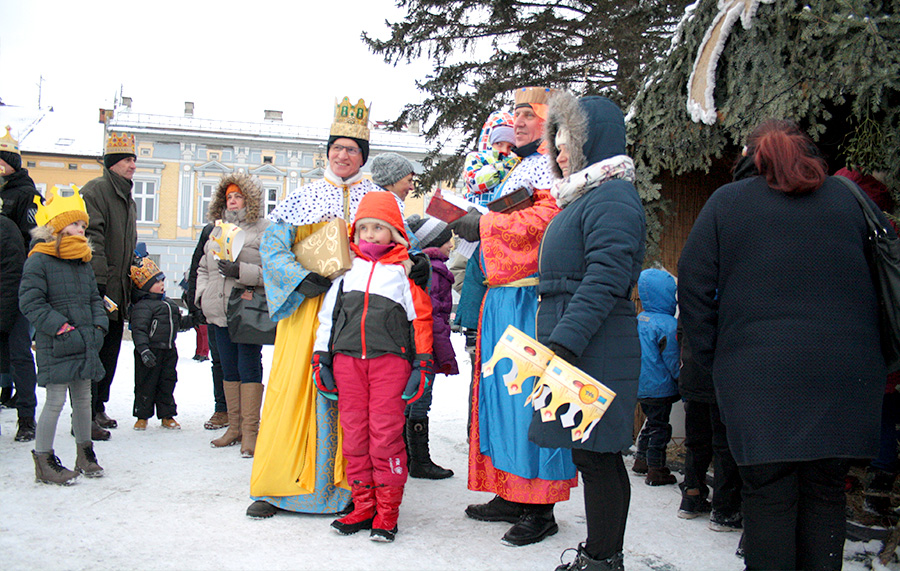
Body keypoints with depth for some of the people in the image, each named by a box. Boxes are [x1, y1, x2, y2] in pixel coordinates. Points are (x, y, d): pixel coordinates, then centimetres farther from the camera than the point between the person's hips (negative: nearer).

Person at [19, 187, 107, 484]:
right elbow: (30, 302, -13)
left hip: (85, 345, 7)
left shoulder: (84, 262, 14)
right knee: (55, 401, -4)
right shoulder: (39, 260, -8)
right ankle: (43, 460, 9)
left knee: (83, 398, 15)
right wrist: (61, 328, -18)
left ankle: (85, 453, 28)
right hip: (56, 347, -7)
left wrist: (99, 325, 4)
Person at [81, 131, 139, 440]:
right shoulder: (95, 191, -9)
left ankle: (97, 408, 25)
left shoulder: (126, 198, 20)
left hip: (117, 292, 9)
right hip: (98, 290, -9)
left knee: (109, 353, 14)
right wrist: (98, 282, -24)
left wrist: (131, 284, 20)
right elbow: (92, 238, -18)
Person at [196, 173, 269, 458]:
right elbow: (204, 267, 27)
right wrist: (201, 293, 12)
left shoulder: (265, 230, -5)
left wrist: (242, 271, -21)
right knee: (229, 370, 12)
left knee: (249, 369, -5)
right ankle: (234, 427, 21)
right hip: (220, 312, 7)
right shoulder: (218, 230, 19)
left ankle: (250, 431, 1)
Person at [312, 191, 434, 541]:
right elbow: (327, 315, 19)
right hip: (347, 360, 4)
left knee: (386, 435, -6)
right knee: (354, 435, 5)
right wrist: (321, 358, 13)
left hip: (390, 360, -4)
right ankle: (363, 507, 16)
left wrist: (422, 364, 1)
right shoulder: (346, 270, 16)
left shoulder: (404, 270, 6)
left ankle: (387, 512, 5)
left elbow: (420, 318, 5)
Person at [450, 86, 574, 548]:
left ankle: (540, 508, -1)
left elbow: (546, 217, -20)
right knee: (504, 391, 10)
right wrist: (474, 227, 9)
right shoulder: (518, 169, 25)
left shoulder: (552, 164, -4)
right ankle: (510, 495, 18)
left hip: (531, 296, -10)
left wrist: (484, 224, -15)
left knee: (529, 393, -8)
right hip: (503, 295, 10)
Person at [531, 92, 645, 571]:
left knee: (596, 457, -3)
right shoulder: (585, 197, 20)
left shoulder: (612, 198, -11)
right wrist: (554, 342, 22)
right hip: (575, 348, 10)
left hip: (595, 351, -10)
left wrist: (564, 342, -26)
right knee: (592, 456, 13)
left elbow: (604, 281, -22)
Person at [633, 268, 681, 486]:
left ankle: (641, 460, 32)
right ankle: (655, 470, 8)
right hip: (659, 387, -8)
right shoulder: (667, 324, -19)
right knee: (659, 427, 2)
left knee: (651, 422, 22)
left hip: (640, 386, 8)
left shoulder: (639, 320, 5)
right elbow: (673, 361, -16)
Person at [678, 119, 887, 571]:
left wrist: (714, 357, 6)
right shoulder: (845, 199, 13)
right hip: (844, 375, 3)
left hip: (759, 374, -3)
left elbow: (693, 285, 0)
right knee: (825, 491, 11)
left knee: (768, 493, 3)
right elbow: (869, 281, 18)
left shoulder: (727, 202, 4)